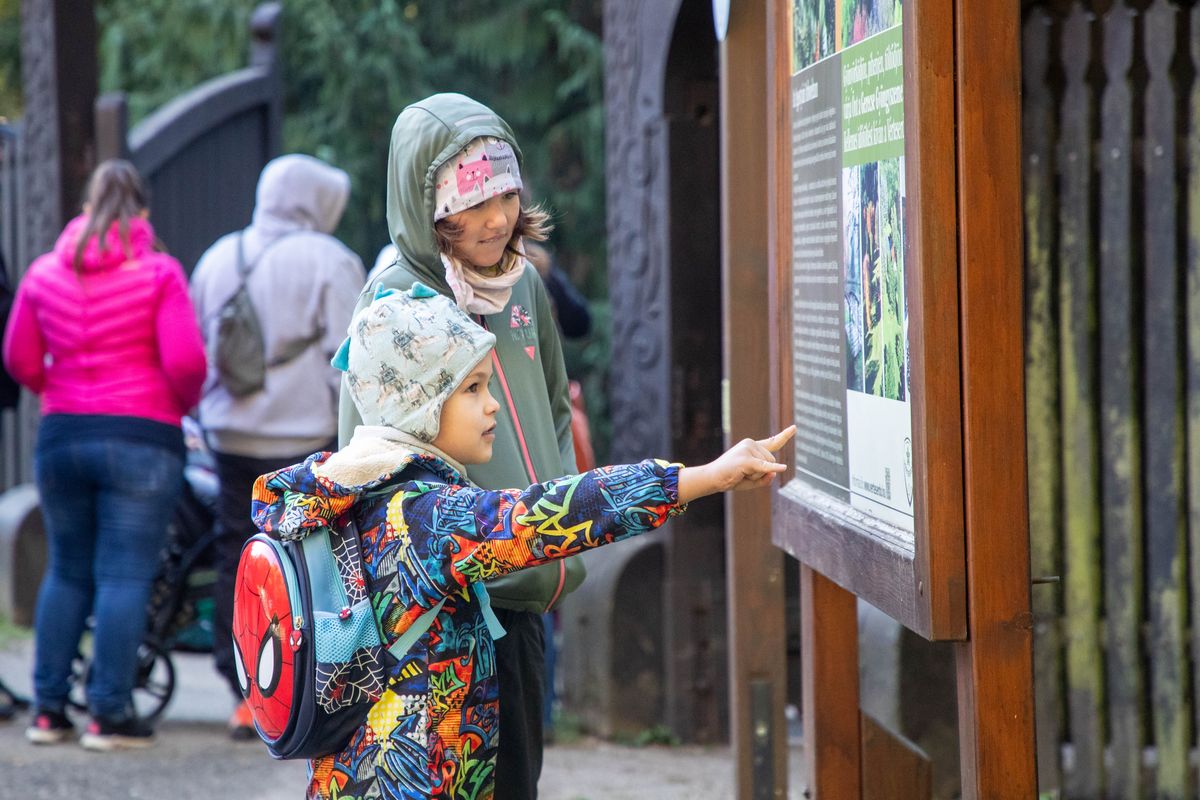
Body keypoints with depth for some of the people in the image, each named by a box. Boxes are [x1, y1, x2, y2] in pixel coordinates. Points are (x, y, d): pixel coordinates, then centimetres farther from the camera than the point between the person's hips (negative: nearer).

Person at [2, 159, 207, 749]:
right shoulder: (157, 272, -6)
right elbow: (184, 360, -13)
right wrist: (184, 403, 6)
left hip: (61, 435, 4)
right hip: (140, 436, -4)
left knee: (66, 571, 14)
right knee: (125, 575, -2)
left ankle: (48, 708, 14)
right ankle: (109, 713, -4)